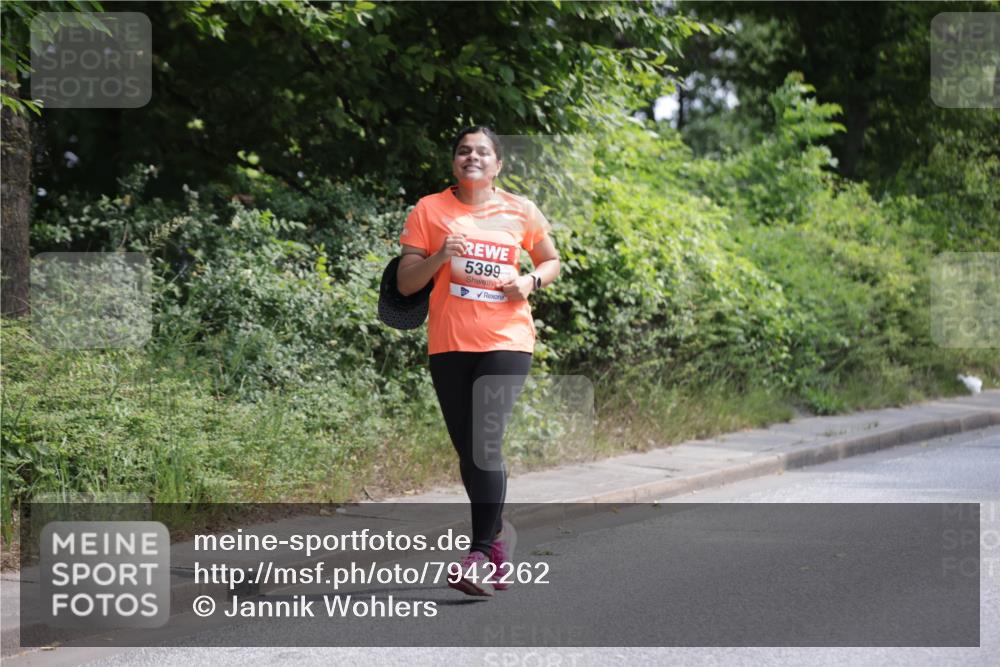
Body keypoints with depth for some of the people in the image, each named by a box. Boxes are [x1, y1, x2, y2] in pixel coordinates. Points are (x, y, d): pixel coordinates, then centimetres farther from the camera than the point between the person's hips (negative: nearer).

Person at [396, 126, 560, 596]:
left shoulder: (520, 211, 6)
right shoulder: (429, 210, 4)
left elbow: (551, 261, 20)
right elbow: (405, 283, 3)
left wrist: (530, 281, -2)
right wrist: (440, 256, -15)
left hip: (506, 342, -2)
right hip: (448, 344, 2)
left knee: (485, 443, -16)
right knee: (467, 450, 8)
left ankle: (482, 554, -14)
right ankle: (498, 531, 29)